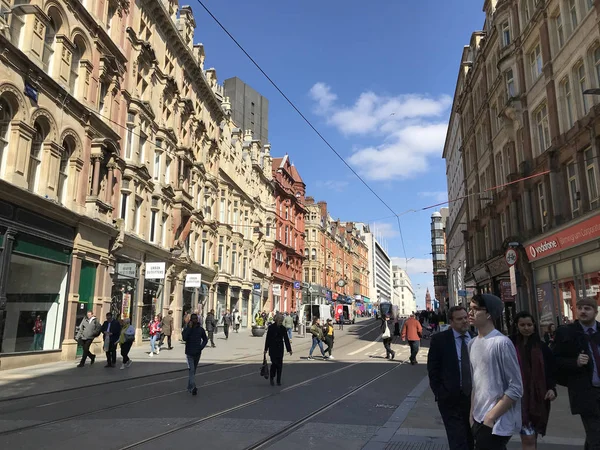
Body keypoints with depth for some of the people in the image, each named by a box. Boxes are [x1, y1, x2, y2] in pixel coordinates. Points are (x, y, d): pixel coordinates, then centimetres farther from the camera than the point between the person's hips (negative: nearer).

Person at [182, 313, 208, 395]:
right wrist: (189, 328, -21)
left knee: (194, 371, 12)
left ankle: (189, 387, 26)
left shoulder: (201, 329, 3)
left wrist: (201, 347, -2)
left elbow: (205, 339, 13)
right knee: (191, 370, -15)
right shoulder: (187, 329, -3)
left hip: (197, 353, 3)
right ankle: (193, 387, -23)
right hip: (189, 353, -3)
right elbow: (184, 338, -21)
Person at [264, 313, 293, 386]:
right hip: (272, 348, -3)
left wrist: (289, 349, 2)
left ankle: (278, 381, 13)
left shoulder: (283, 328, 3)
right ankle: (271, 378, 14)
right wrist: (266, 349, -4)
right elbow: (268, 338, -3)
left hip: (280, 348, 3)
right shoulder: (271, 327, -6)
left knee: (280, 364, 2)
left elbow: (286, 339, 5)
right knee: (274, 363, -10)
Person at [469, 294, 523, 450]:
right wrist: (473, 413, 10)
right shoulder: (472, 343, 6)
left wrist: (491, 417, -15)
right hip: (479, 420, 7)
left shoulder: (501, 343, -16)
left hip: (497, 424, -6)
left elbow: (516, 388, -15)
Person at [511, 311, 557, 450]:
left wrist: (552, 388, -3)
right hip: (520, 397, -4)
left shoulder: (542, 347, 6)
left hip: (538, 396, 4)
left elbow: (550, 370, 10)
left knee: (532, 438, 15)